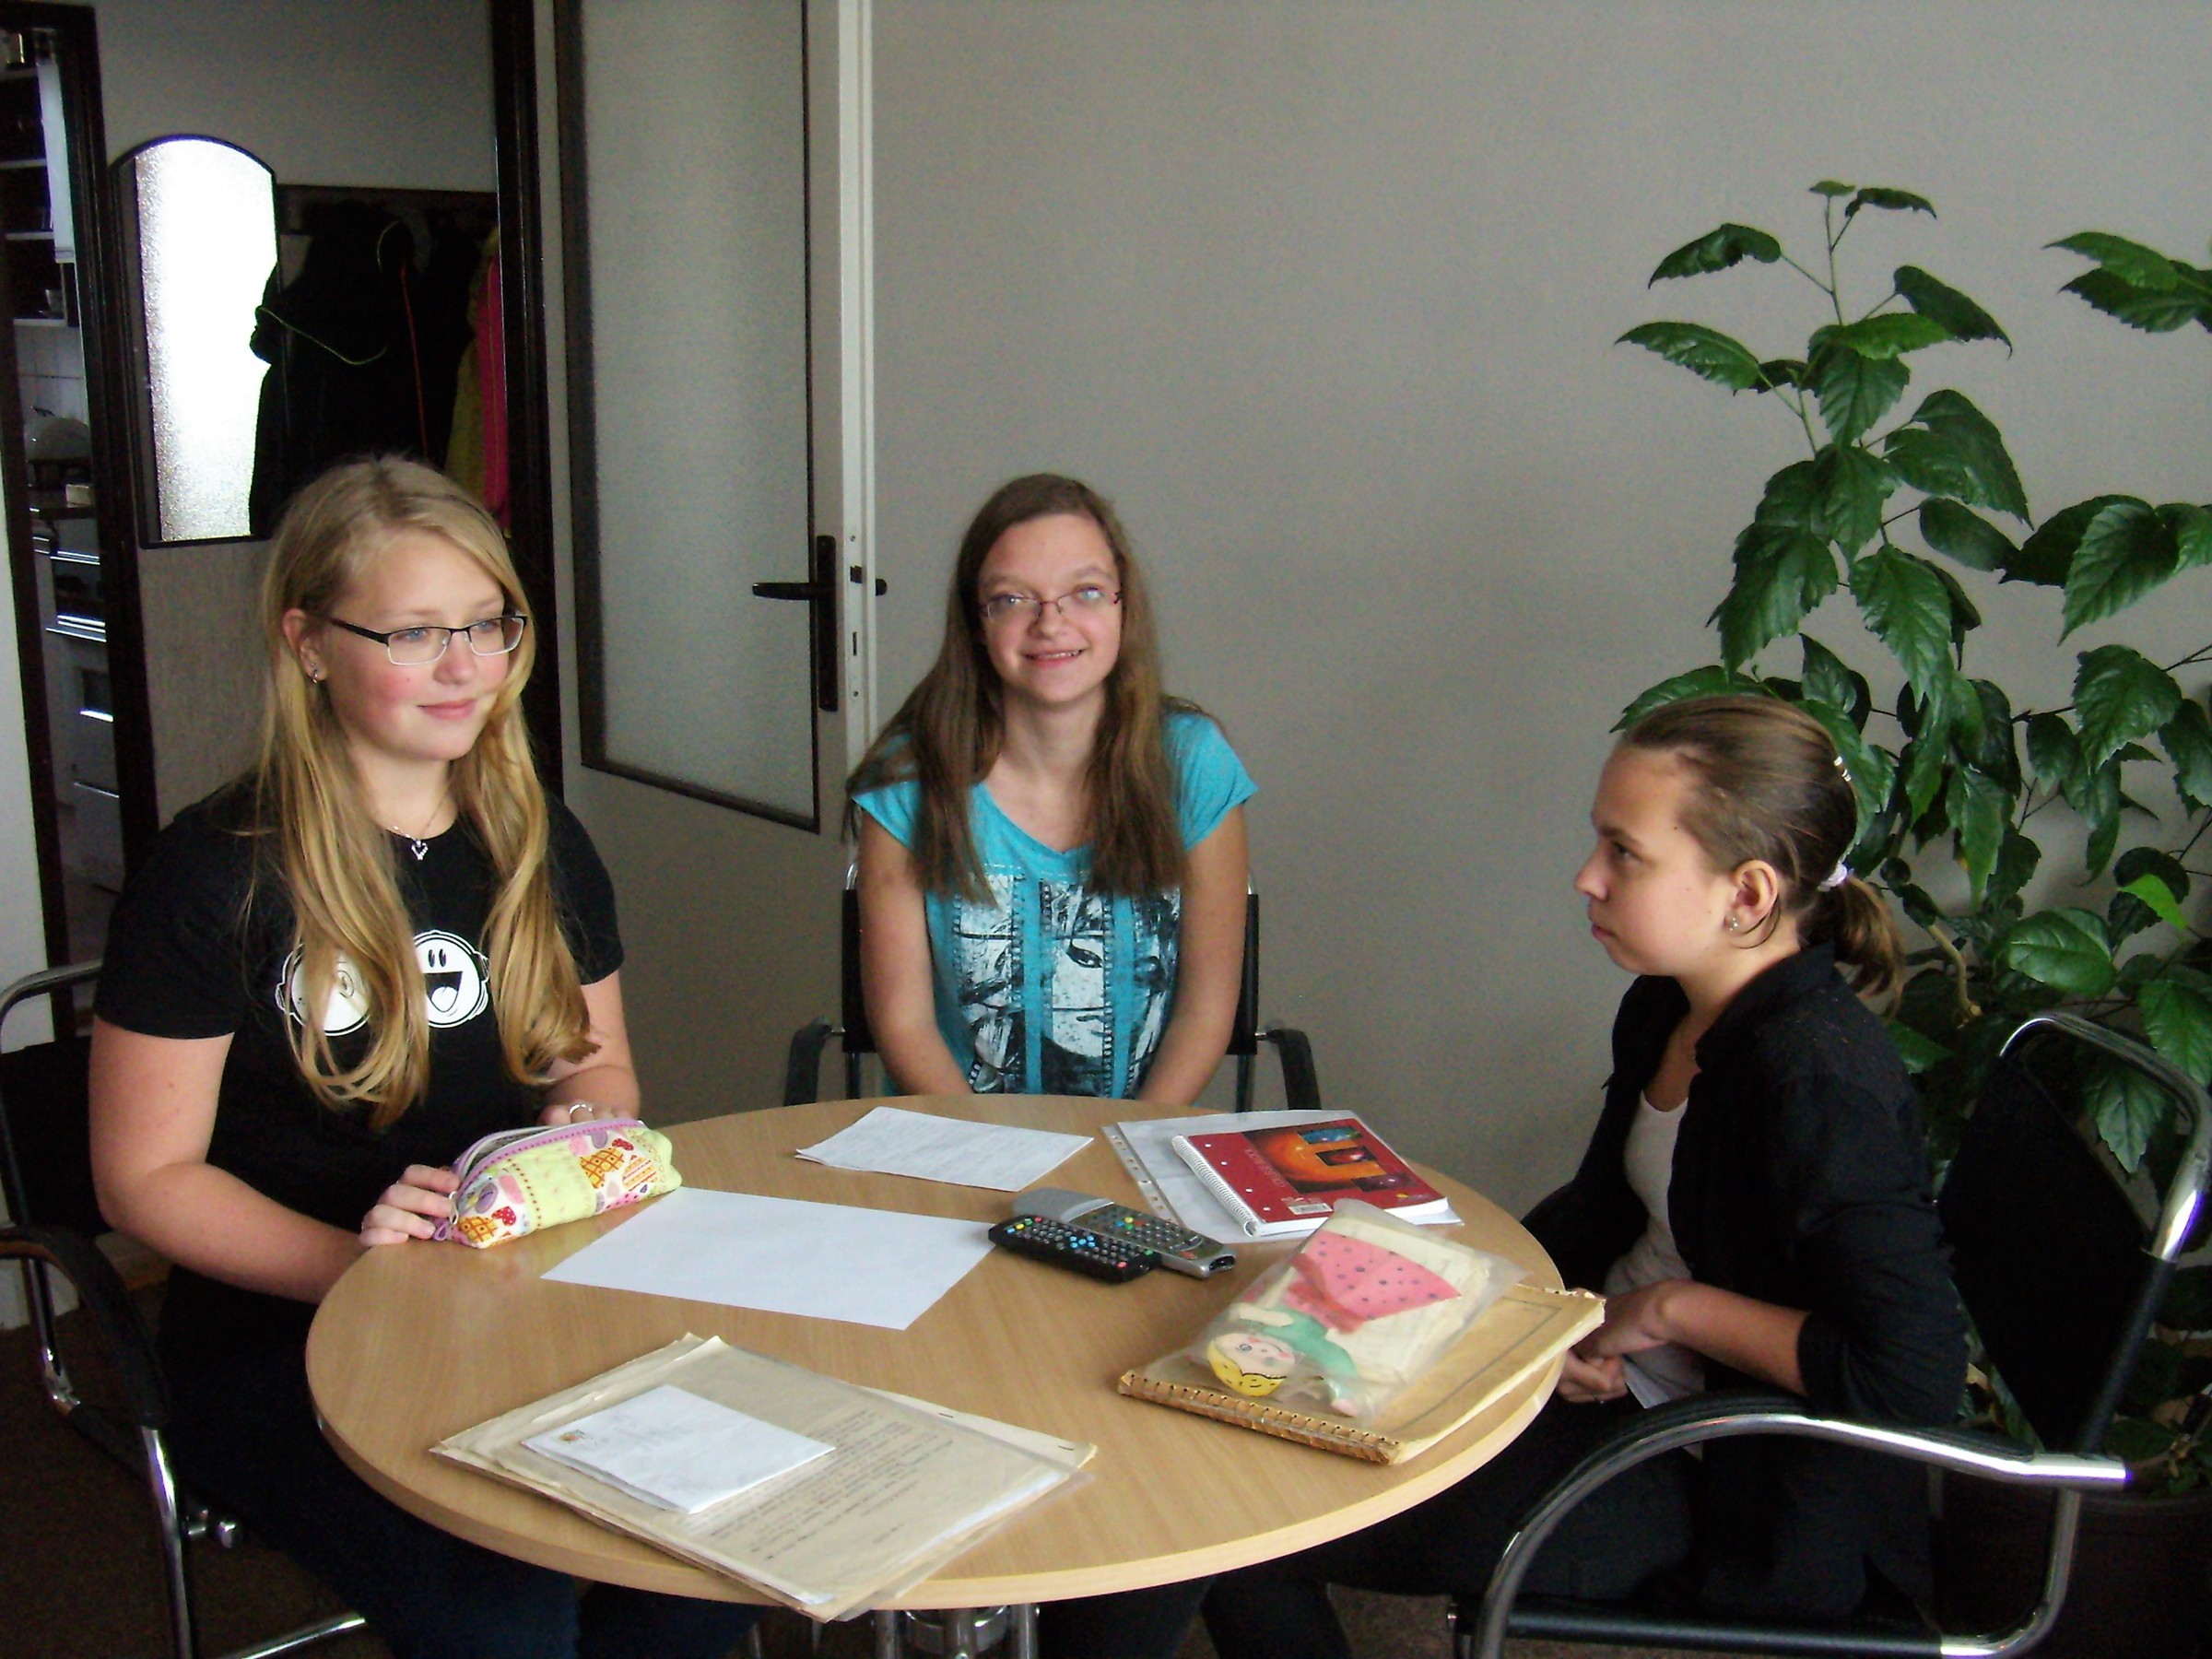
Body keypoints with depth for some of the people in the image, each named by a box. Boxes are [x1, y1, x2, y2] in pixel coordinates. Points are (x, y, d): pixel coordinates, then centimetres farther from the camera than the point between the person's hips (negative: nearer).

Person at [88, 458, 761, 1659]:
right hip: (282, 1343, -4)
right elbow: (144, 1178, -6)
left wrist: (589, 1130, -3)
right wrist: (353, 1262, -21)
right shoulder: (216, 874, -7)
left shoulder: (541, 848, 9)